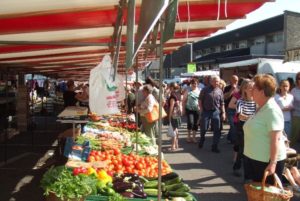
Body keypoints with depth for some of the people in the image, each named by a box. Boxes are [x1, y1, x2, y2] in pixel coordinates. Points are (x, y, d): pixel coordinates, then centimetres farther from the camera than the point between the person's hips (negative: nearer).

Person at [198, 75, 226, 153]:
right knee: (203, 128, 4)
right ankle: (202, 139, 36)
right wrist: (201, 110, -6)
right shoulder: (205, 90, -3)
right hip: (206, 111, -2)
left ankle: (214, 147, 12)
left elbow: (222, 103, 8)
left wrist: (223, 113, 3)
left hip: (216, 112, 2)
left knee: (217, 130, 1)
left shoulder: (220, 91, 4)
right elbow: (200, 100, 0)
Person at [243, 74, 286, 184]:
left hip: (267, 161, -9)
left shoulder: (272, 110, -20)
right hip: (255, 158, 9)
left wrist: (273, 163, -26)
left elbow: (276, 139, -24)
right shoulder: (261, 108, 9)